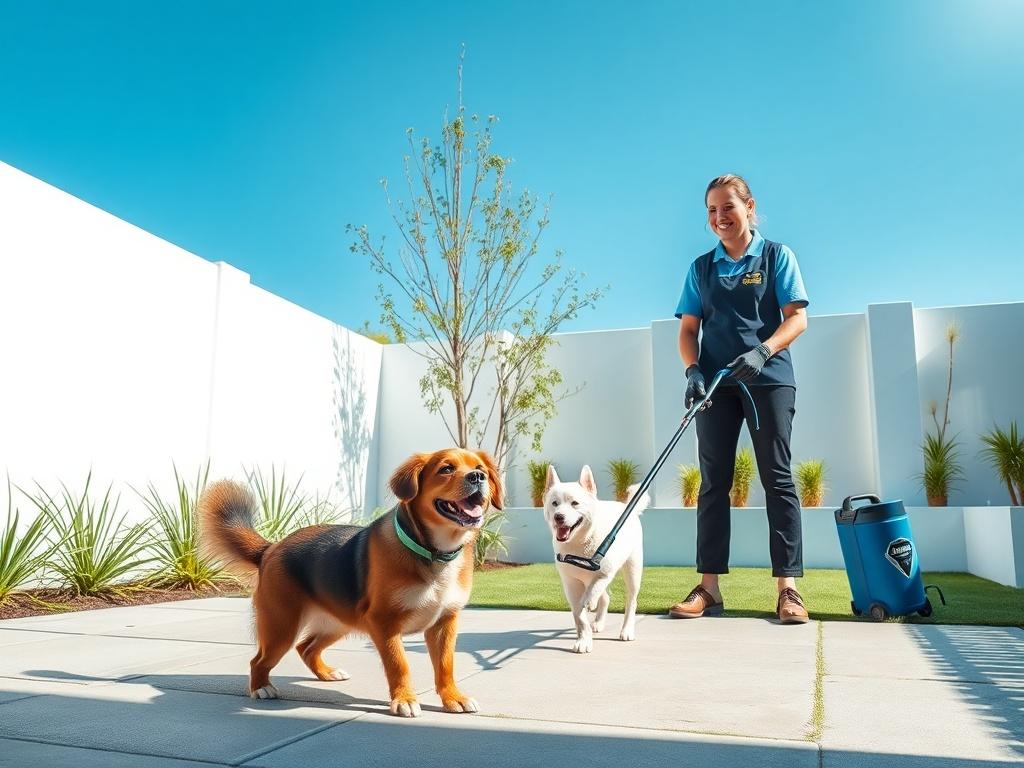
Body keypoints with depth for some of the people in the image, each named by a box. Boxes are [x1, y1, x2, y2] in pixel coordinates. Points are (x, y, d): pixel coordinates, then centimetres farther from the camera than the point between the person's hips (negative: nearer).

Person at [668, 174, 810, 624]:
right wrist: (692, 370, -9)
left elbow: (797, 317, -3)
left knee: (777, 477, -3)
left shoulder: (776, 256, 6)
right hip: (716, 383, 3)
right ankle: (708, 587, 4)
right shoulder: (701, 267, 14)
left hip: (769, 380, -3)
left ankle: (787, 587, 0)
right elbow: (688, 329, 10)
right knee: (714, 481, 1)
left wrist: (762, 351, -20)